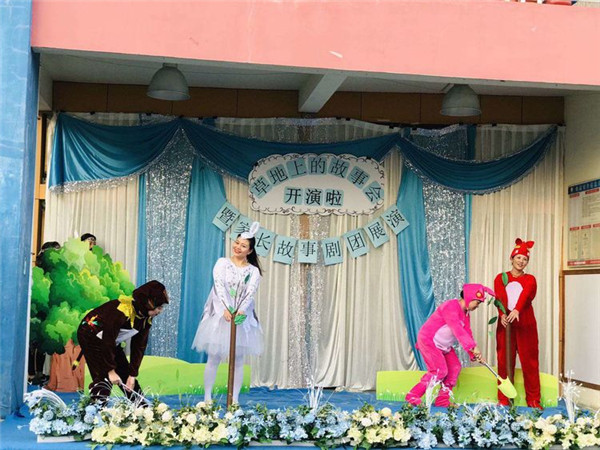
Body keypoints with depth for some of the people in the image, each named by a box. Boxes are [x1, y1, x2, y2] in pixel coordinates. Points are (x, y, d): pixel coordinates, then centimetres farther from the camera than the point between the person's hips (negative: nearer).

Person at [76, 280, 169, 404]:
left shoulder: (146, 319, -7)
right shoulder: (122, 311, -33)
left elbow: (139, 347, -3)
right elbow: (108, 339, -30)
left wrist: (132, 374, -7)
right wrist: (111, 370, -25)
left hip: (111, 340, 8)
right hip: (91, 336, -8)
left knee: (126, 374, 7)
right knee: (104, 377, -18)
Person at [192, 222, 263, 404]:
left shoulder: (254, 271, 7)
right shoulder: (222, 262, 4)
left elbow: (250, 293, -8)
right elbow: (219, 286, -11)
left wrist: (241, 311, -28)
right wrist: (226, 309, -27)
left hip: (242, 316, 2)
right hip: (220, 314, -1)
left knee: (238, 360, 4)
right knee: (213, 358, 0)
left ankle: (234, 400, 9)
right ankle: (207, 398, 5)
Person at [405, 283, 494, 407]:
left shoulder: (465, 314, 9)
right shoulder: (451, 306, -24)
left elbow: (467, 334, 6)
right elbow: (457, 330, -35)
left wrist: (474, 354, -6)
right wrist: (473, 347, -40)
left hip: (443, 345, 10)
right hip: (428, 341, -10)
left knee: (454, 367, 3)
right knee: (440, 371, -16)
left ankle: (443, 401, 8)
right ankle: (413, 396, -8)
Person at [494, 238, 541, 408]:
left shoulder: (530, 279, 8)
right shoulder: (501, 278, 10)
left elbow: (525, 295, -13)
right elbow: (499, 297, -8)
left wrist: (517, 310, -34)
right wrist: (502, 314, -29)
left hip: (525, 323, 0)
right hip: (505, 322, 0)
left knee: (529, 360, -1)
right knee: (504, 360, 1)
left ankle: (533, 400, 5)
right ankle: (503, 399, 8)